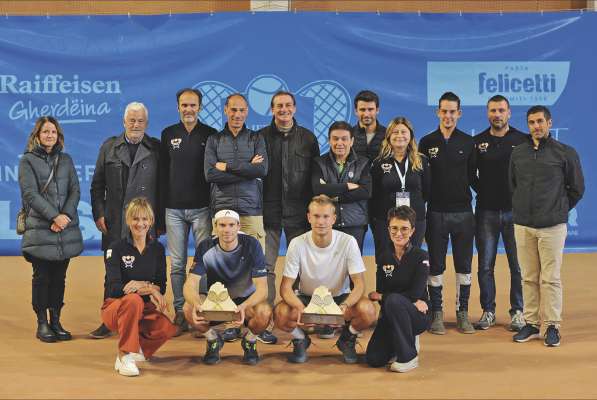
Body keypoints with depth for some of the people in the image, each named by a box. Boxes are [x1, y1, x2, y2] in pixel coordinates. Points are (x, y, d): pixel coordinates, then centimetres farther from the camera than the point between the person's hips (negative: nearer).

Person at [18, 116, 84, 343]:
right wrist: (54, 216, -16)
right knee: (42, 277, -1)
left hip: (66, 230, 3)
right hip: (40, 230, -3)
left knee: (59, 277, 6)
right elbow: (30, 194, -8)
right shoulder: (27, 161, 2)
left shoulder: (66, 160, 14)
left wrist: (65, 215, -10)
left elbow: (75, 190, 7)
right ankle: (42, 324, 8)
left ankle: (56, 321, 14)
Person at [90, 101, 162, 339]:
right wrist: (99, 214, 1)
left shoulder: (156, 149, 6)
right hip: (114, 223, 2)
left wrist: (161, 221, 0)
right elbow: (97, 185, 11)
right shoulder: (109, 147, 12)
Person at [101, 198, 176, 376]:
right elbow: (115, 288, -18)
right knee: (133, 299, -38)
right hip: (115, 307, -3)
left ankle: (139, 347, 2)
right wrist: (149, 288, -27)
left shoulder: (157, 248, 5)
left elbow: (161, 287, -1)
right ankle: (124, 356, -26)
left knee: (168, 328, -29)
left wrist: (139, 285, -21)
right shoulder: (116, 248, -7)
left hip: (145, 308, 3)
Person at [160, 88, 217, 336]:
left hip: (202, 208, -2)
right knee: (177, 264, 4)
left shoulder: (211, 135, 3)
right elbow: (162, 172, 10)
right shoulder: (168, 134, 9)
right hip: (174, 208, 2)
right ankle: (180, 314, 10)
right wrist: (160, 205, 5)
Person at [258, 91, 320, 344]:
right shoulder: (260, 137, 4)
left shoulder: (308, 138, 7)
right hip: (269, 210, -1)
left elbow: (315, 176, 7)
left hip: (298, 211, 1)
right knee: (266, 266, -1)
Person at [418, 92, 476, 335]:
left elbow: (472, 177, 9)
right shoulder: (427, 142, 3)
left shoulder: (468, 142, 6)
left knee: (464, 266, 6)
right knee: (436, 266, 4)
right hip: (436, 212, -1)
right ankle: (437, 314, 12)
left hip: (463, 212, 1)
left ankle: (463, 313, 15)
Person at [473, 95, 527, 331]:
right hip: (486, 212, 1)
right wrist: (483, 191, -1)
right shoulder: (477, 142, 7)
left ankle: (517, 312, 12)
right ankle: (488, 311, 15)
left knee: (518, 265, 2)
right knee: (485, 265, 5)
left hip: (514, 210, -1)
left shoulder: (523, 141, 3)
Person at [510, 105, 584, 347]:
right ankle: (531, 324, 15)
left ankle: (552, 326, 7)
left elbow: (577, 189, 6)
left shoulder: (565, 153, -1)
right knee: (529, 278, 8)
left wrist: (559, 210, 9)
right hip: (523, 226, 3)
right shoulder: (518, 153, 9)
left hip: (552, 227, -3)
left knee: (550, 279, -1)